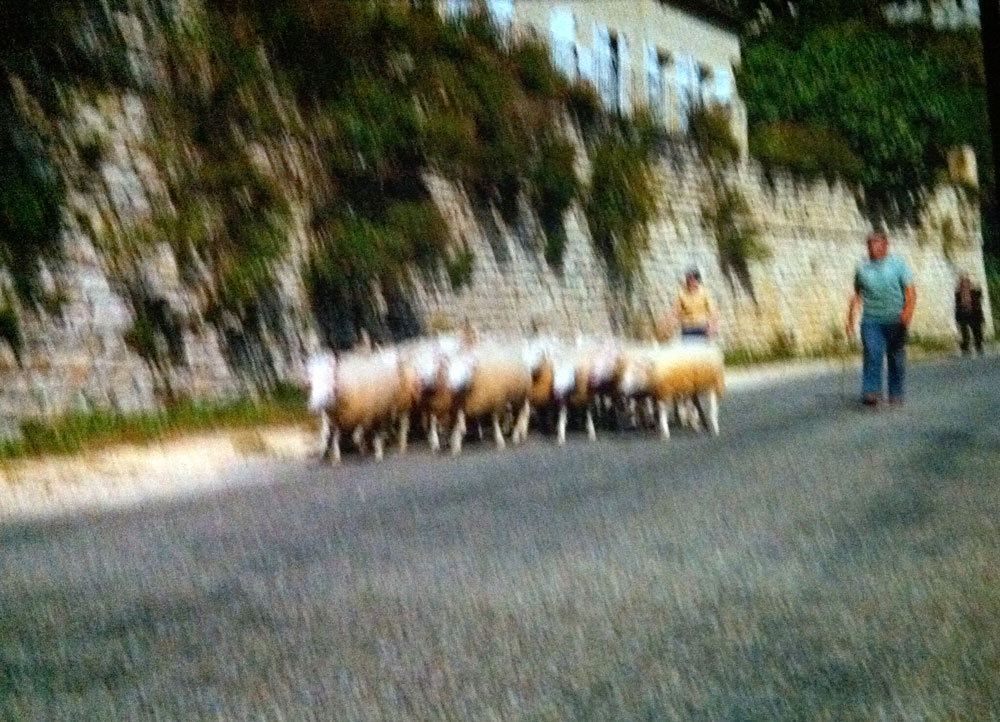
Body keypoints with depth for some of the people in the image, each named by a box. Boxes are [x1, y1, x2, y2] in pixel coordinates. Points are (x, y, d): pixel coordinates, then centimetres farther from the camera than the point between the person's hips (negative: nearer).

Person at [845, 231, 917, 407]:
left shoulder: (898, 264, 3)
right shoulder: (863, 269, 11)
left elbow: (910, 291, -4)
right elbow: (857, 296, 21)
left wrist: (908, 311, -21)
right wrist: (851, 320, 17)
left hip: (895, 320, -1)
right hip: (871, 320, 1)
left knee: (896, 357, 6)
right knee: (872, 355, -15)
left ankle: (895, 394, 17)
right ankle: (871, 392, -23)